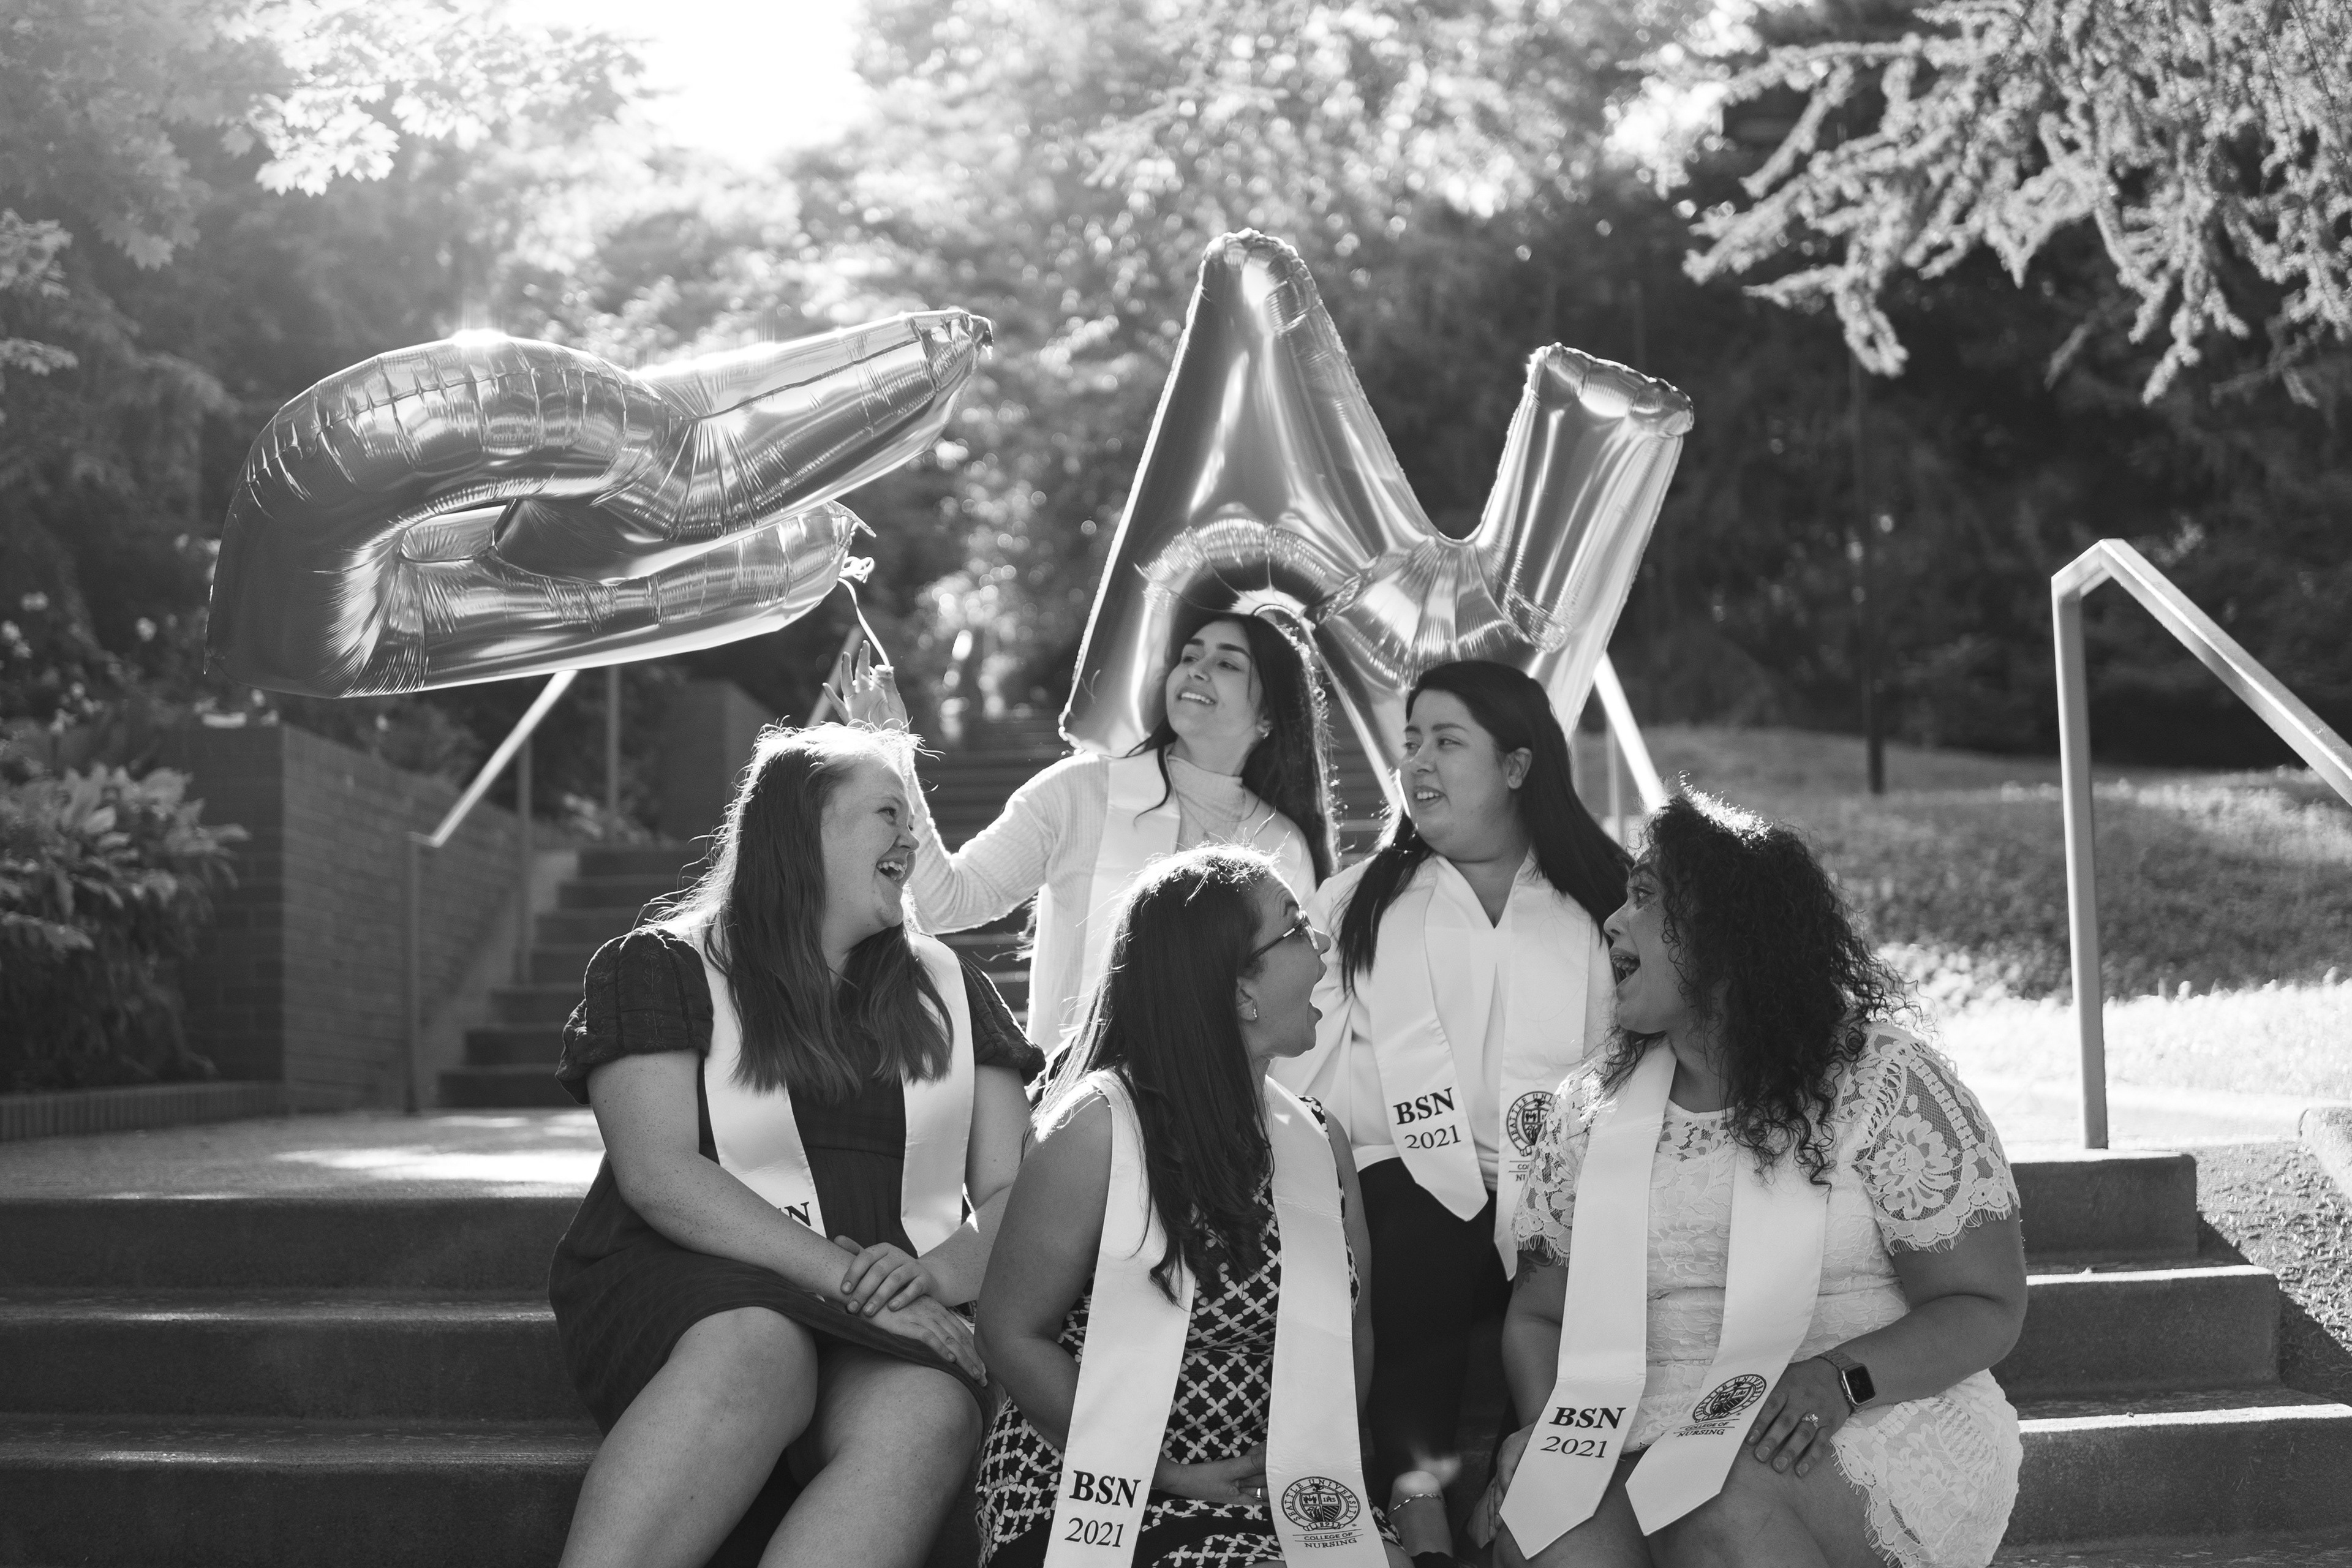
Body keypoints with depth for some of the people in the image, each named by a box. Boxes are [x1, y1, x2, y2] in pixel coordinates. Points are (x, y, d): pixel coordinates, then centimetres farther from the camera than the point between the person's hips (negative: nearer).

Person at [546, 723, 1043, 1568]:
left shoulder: (948, 991, 20)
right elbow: (658, 1174, -7)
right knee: (753, 1351, -38)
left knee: (927, 1419, -33)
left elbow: (1013, 1191, 13)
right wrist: (846, 1277, -17)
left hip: (903, 1311, 3)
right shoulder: (663, 968, 8)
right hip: (698, 1285, -2)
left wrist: (938, 1274, -11)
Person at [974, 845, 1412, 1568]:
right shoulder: (1099, 1129, -12)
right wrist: (1168, 1474, -14)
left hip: (1278, 1497, 6)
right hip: (1100, 1499, -5)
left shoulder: (1318, 1142, 6)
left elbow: (1351, 1336, 14)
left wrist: (1319, 1459, -5)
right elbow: (1013, 1332, -9)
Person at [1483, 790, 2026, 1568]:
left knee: (1719, 1497, -35)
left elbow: (1987, 1308, -1)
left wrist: (1839, 1379, -18)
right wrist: (1552, 1426, -5)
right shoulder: (1594, 1109, 11)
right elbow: (1539, 1313, 17)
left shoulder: (1882, 1085, -2)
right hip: (1643, 1454, 2)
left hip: (1880, 1432, -2)